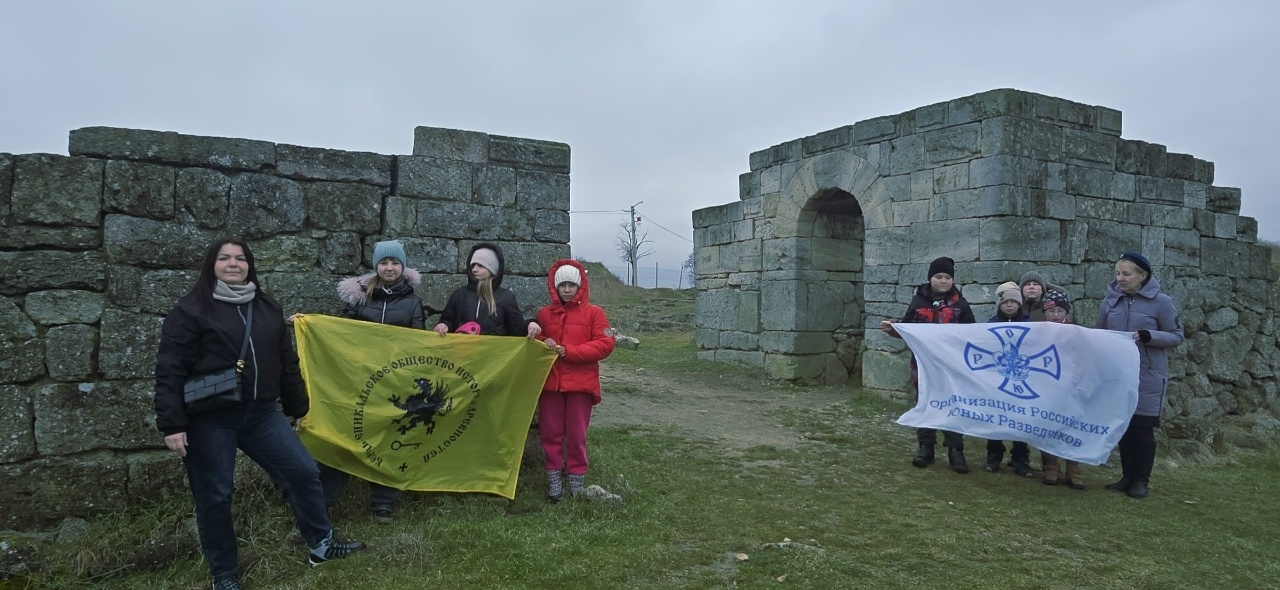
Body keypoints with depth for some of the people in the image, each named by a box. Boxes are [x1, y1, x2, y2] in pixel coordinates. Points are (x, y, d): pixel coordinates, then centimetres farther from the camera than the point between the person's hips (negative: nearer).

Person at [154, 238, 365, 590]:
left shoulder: (267, 308, 11)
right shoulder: (191, 310, -5)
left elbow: (287, 362, 17)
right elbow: (170, 371, -10)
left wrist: (297, 408, 19)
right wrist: (172, 424, -16)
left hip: (261, 413, 5)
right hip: (209, 419, -5)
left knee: (303, 471, 5)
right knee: (214, 496, 4)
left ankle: (321, 544, 23)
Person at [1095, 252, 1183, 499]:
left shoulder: (1161, 302, -7)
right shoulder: (1110, 300, 3)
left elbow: (1176, 336, -4)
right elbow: (1099, 332, 14)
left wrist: (1147, 336, -20)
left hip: (1148, 377, -4)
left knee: (1143, 429, 2)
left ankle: (1142, 480, 13)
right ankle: (1127, 476, 22)